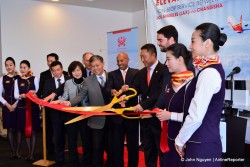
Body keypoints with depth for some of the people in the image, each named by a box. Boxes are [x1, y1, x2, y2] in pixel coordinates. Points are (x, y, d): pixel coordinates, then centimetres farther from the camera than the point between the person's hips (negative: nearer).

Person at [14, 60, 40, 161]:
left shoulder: (34, 79, 4)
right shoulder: (17, 80, 8)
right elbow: (15, 95, 3)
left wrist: (34, 93, -15)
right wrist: (21, 96, -18)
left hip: (33, 107, -1)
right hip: (22, 107, 1)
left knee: (33, 130, 0)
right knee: (26, 130, 5)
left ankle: (32, 153, 4)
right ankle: (29, 152, 15)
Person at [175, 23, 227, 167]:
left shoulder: (209, 73, -20)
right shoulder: (213, 69, 10)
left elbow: (196, 116, -23)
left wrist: (180, 140, -8)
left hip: (201, 145, -9)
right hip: (204, 141, 9)